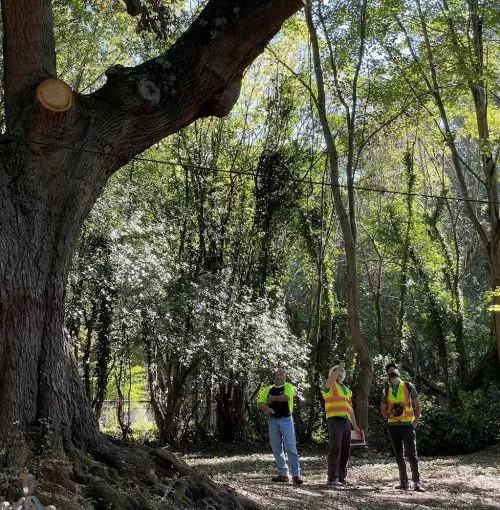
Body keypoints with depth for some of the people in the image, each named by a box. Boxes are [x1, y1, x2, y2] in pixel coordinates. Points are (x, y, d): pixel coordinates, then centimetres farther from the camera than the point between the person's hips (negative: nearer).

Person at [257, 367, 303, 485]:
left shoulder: (288, 387, 4)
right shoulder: (268, 389, 14)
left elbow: (286, 397, -17)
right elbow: (260, 403, 5)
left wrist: (272, 398, -5)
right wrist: (266, 408, -16)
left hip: (286, 419, -4)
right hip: (272, 421, 4)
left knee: (291, 447, -11)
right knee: (276, 449, 6)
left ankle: (296, 475, -11)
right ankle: (283, 474, 14)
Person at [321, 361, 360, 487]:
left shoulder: (347, 390, 26)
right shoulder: (328, 385, 5)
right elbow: (330, 380, -23)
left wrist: (355, 426, 18)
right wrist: (339, 367, -30)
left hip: (346, 421, 7)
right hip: (334, 420, -7)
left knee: (345, 450, 5)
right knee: (335, 449, -13)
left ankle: (341, 477, 11)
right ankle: (332, 478, -11)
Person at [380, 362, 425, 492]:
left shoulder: (408, 386, 0)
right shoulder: (386, 391, 7)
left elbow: (417, 405, 6)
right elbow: (384, 411, 11)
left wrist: (416, 421, -2)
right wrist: (388, 414, -12)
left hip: (407, 425, -3)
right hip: (393, 426, 3)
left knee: (411, 454, -10)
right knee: (399, 456, 6)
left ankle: (417, 483, -7)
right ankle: (404, 482, 12)